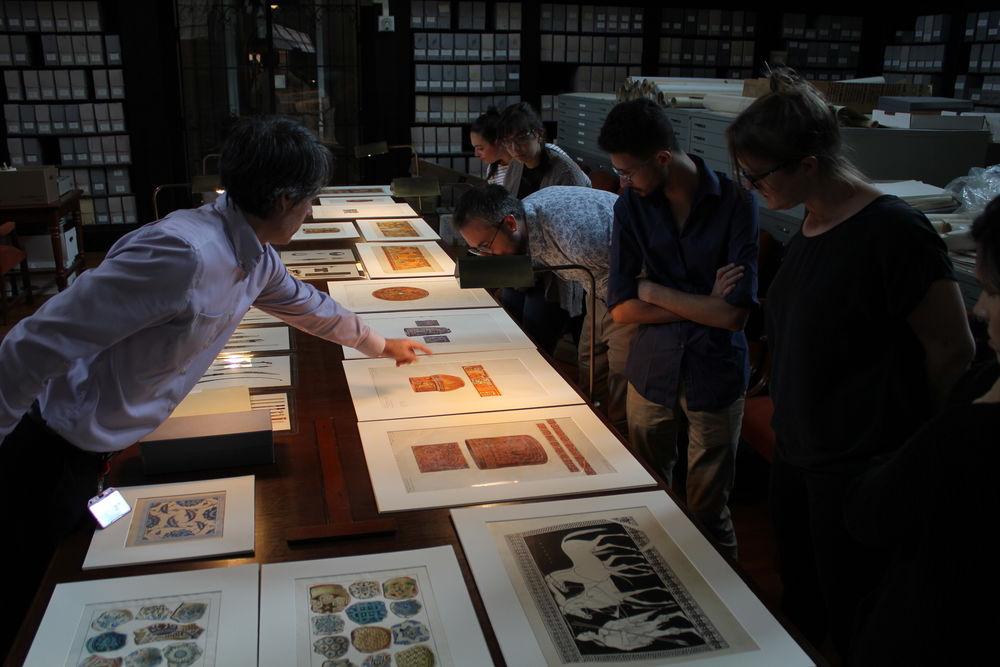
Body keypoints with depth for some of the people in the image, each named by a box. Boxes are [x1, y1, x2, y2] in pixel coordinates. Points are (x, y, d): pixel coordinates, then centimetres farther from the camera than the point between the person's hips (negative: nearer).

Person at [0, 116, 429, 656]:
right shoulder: (182, 252, -33)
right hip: (49, 457, -8)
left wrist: (380, 345, 32)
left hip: (96, 449, 8)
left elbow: (308, 306, 20)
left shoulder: (256, 260, -1)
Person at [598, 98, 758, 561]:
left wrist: (653, 290, -11)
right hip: (652, 373, 3)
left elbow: (734, 314, -18)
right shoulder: (631, 207, -4)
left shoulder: (735, 204, -14)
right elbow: (621, 309, -6)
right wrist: (701, 304, -14)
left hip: (715, 378, -3)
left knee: (708, 513, 10)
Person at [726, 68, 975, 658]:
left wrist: (899, 431, -1)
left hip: (861, 471, -8)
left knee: (855, 630, 9)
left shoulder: (892, 231, -20)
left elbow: (952, 350, -14)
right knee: (802, 613, 21)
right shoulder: (810, 229, 6)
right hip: (799, 455, 8)